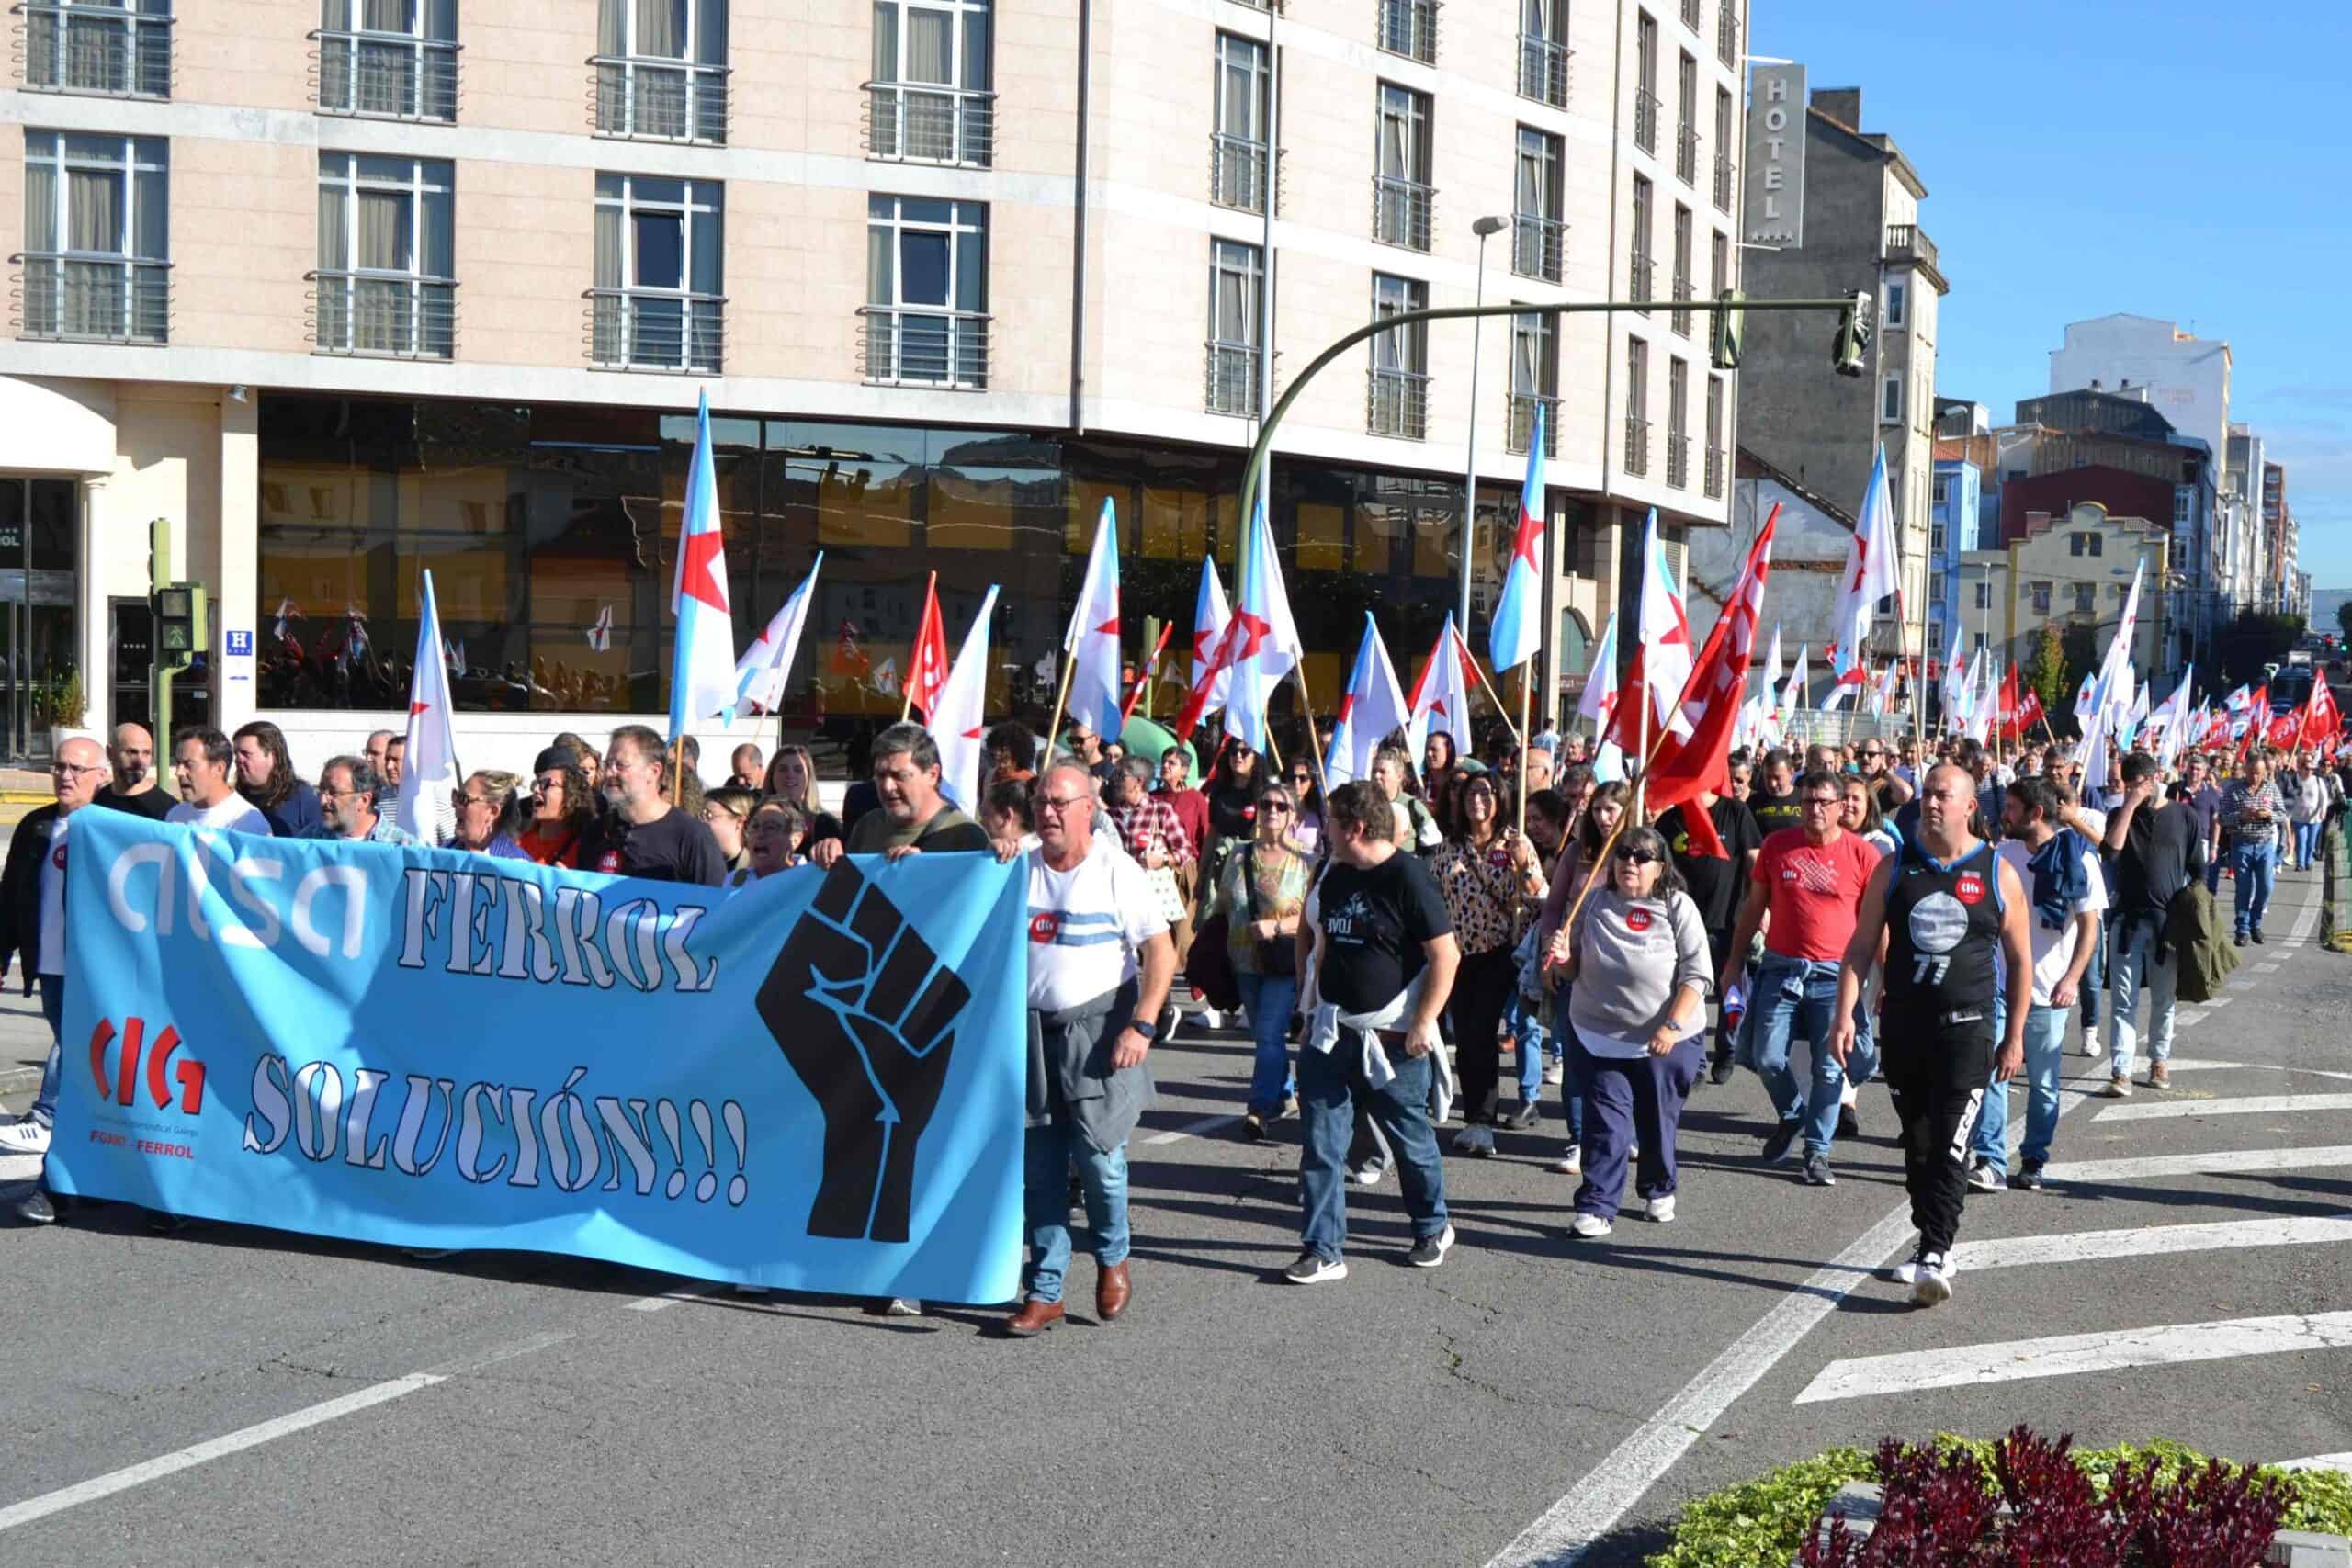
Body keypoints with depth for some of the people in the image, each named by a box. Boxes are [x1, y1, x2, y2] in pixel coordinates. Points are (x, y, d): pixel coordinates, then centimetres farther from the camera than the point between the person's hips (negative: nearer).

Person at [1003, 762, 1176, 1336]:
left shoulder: (1116, 871, -4)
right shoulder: (1020, 869, 8)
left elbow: (1161, 952, -6)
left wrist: (1141, 1027, -14)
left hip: (1098, 1033, -4)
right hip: (1031, 1032, 4)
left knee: (1098, 1157, -8)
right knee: (1038, 1170, 4)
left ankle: (1112, 1258, 20)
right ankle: (1044, 1291, 12)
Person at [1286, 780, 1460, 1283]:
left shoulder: (1407, 877, -15)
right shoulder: (1335, 876, 8)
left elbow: (1446, 955, -16)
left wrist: (1423, 1025, -17)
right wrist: (1312, 993, 15)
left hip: (1392, 1038, -6)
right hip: (1332, 1033, 6)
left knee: (1410, 1139, 11)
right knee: (1320, 1144, 0)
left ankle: (1433, 1229, 33)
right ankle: (1323, 1251, 5)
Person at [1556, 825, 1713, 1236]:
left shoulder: (1677, 906, -5)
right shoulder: (1595, 902, 4)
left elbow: (1697, 974, -9)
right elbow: (1575, 968, 14)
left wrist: (1672, 1026, -20)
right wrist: (1563, 957, -10)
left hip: (1666, 1038, -1)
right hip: (1598, 1034, 1)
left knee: (1658, 1122, 13)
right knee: (1605, 1123, -4)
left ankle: (1658, 1191, 35)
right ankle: (1597, 1207, -1)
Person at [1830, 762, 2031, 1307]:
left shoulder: (1998, 874, 1)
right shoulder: (1894, 868, 5)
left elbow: (2020, 960, 7)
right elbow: (1862, 946, 5)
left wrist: (2014, 1036, 3)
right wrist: (1845, 1015, -5)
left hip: (1965, 1027, -3)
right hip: (1902, 1024, 3)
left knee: (1950, 1146, -12)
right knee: (1917, 1144, 12)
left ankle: (1935, 1258, -15)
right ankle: (1931, 1245, 24)